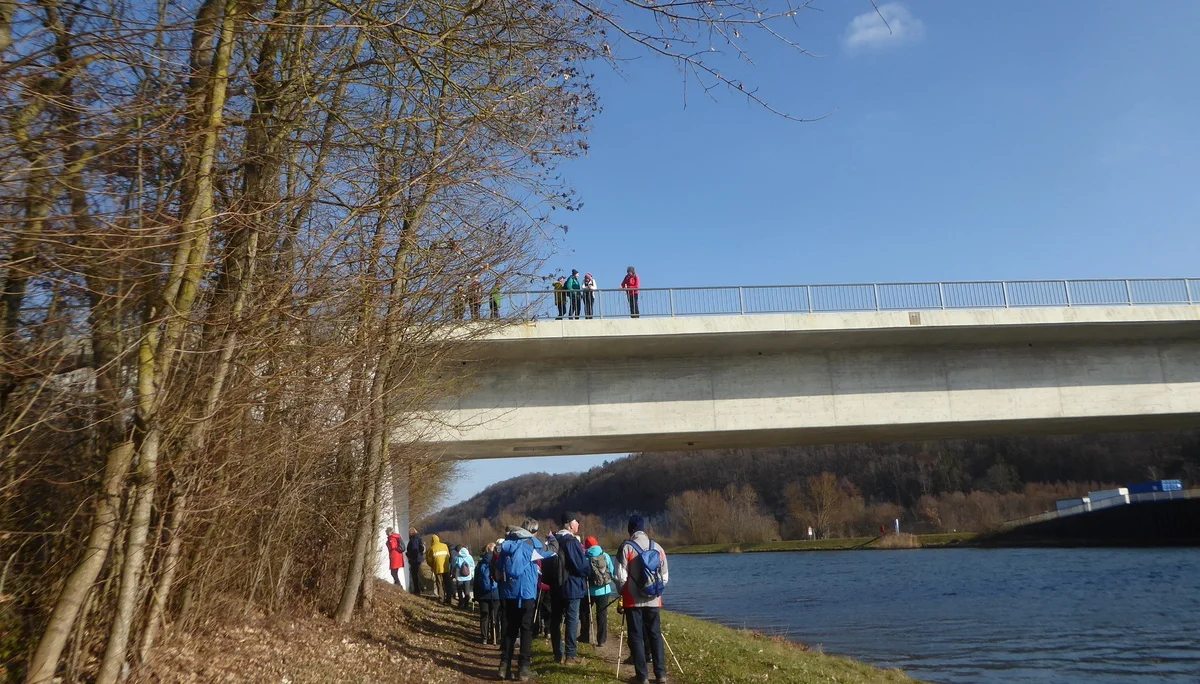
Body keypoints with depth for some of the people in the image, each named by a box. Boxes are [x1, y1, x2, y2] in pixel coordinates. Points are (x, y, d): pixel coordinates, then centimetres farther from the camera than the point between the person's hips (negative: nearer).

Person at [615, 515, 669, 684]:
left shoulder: (626, 547, -8)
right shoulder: (657, 547, 4)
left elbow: (621, 576, -8)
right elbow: (664, 576, 7)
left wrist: (623, 593, 8)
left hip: (633, 600, -3)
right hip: (653, 600, 3)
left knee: (636, 637, 4)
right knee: (655, 635, 12)